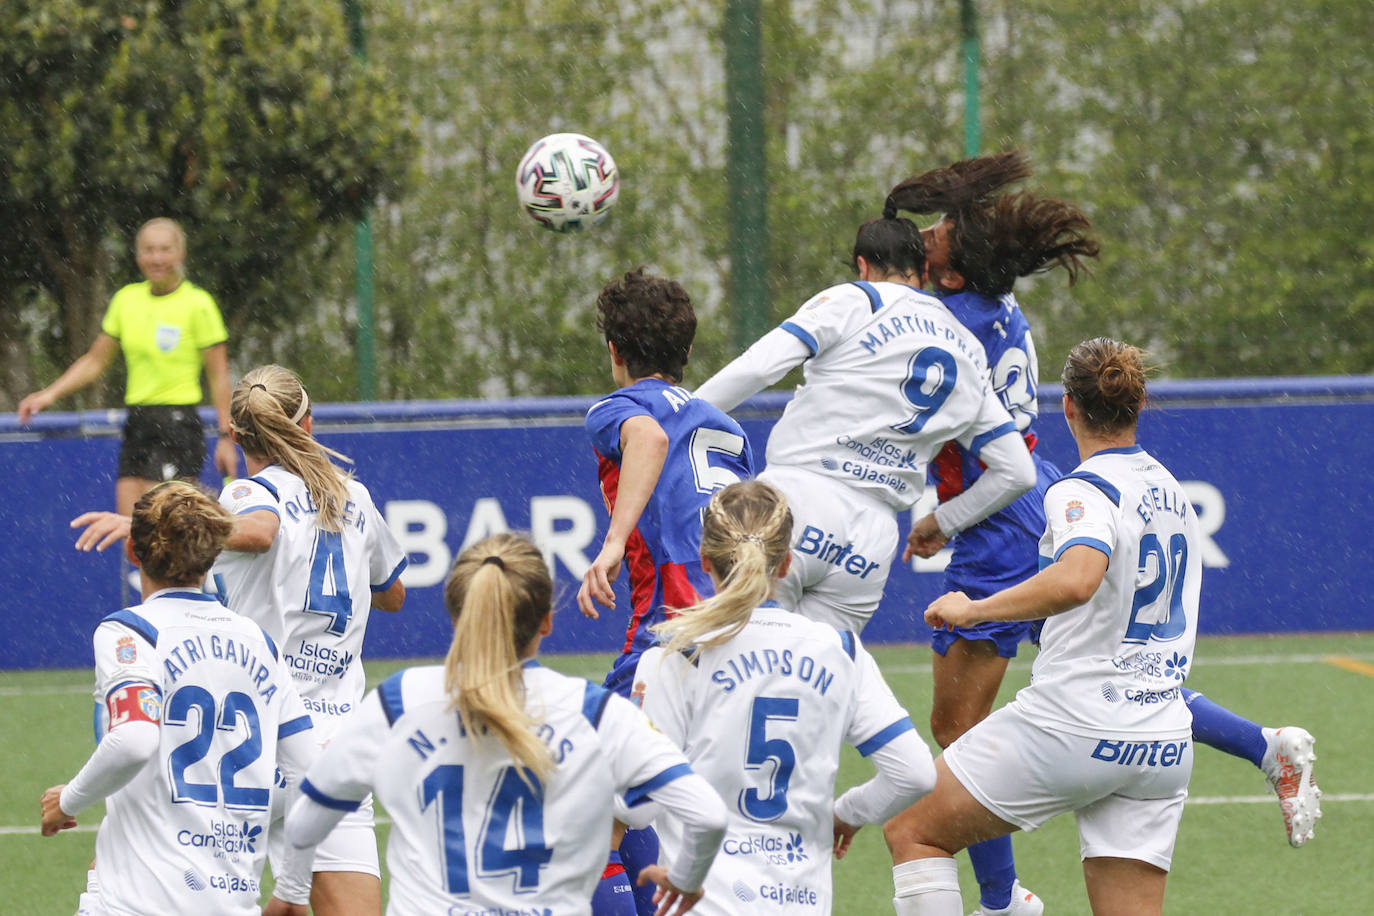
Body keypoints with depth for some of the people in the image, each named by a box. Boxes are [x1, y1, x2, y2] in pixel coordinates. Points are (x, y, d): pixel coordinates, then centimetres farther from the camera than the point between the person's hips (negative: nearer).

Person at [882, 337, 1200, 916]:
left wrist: (973, 609, -24)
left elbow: (1076, 580, -33)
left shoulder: (1084, 491, -12)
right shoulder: (1171, 492, 13)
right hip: (1163, 741, 7)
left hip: (1072, 726, -7)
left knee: (911, 829, 8)